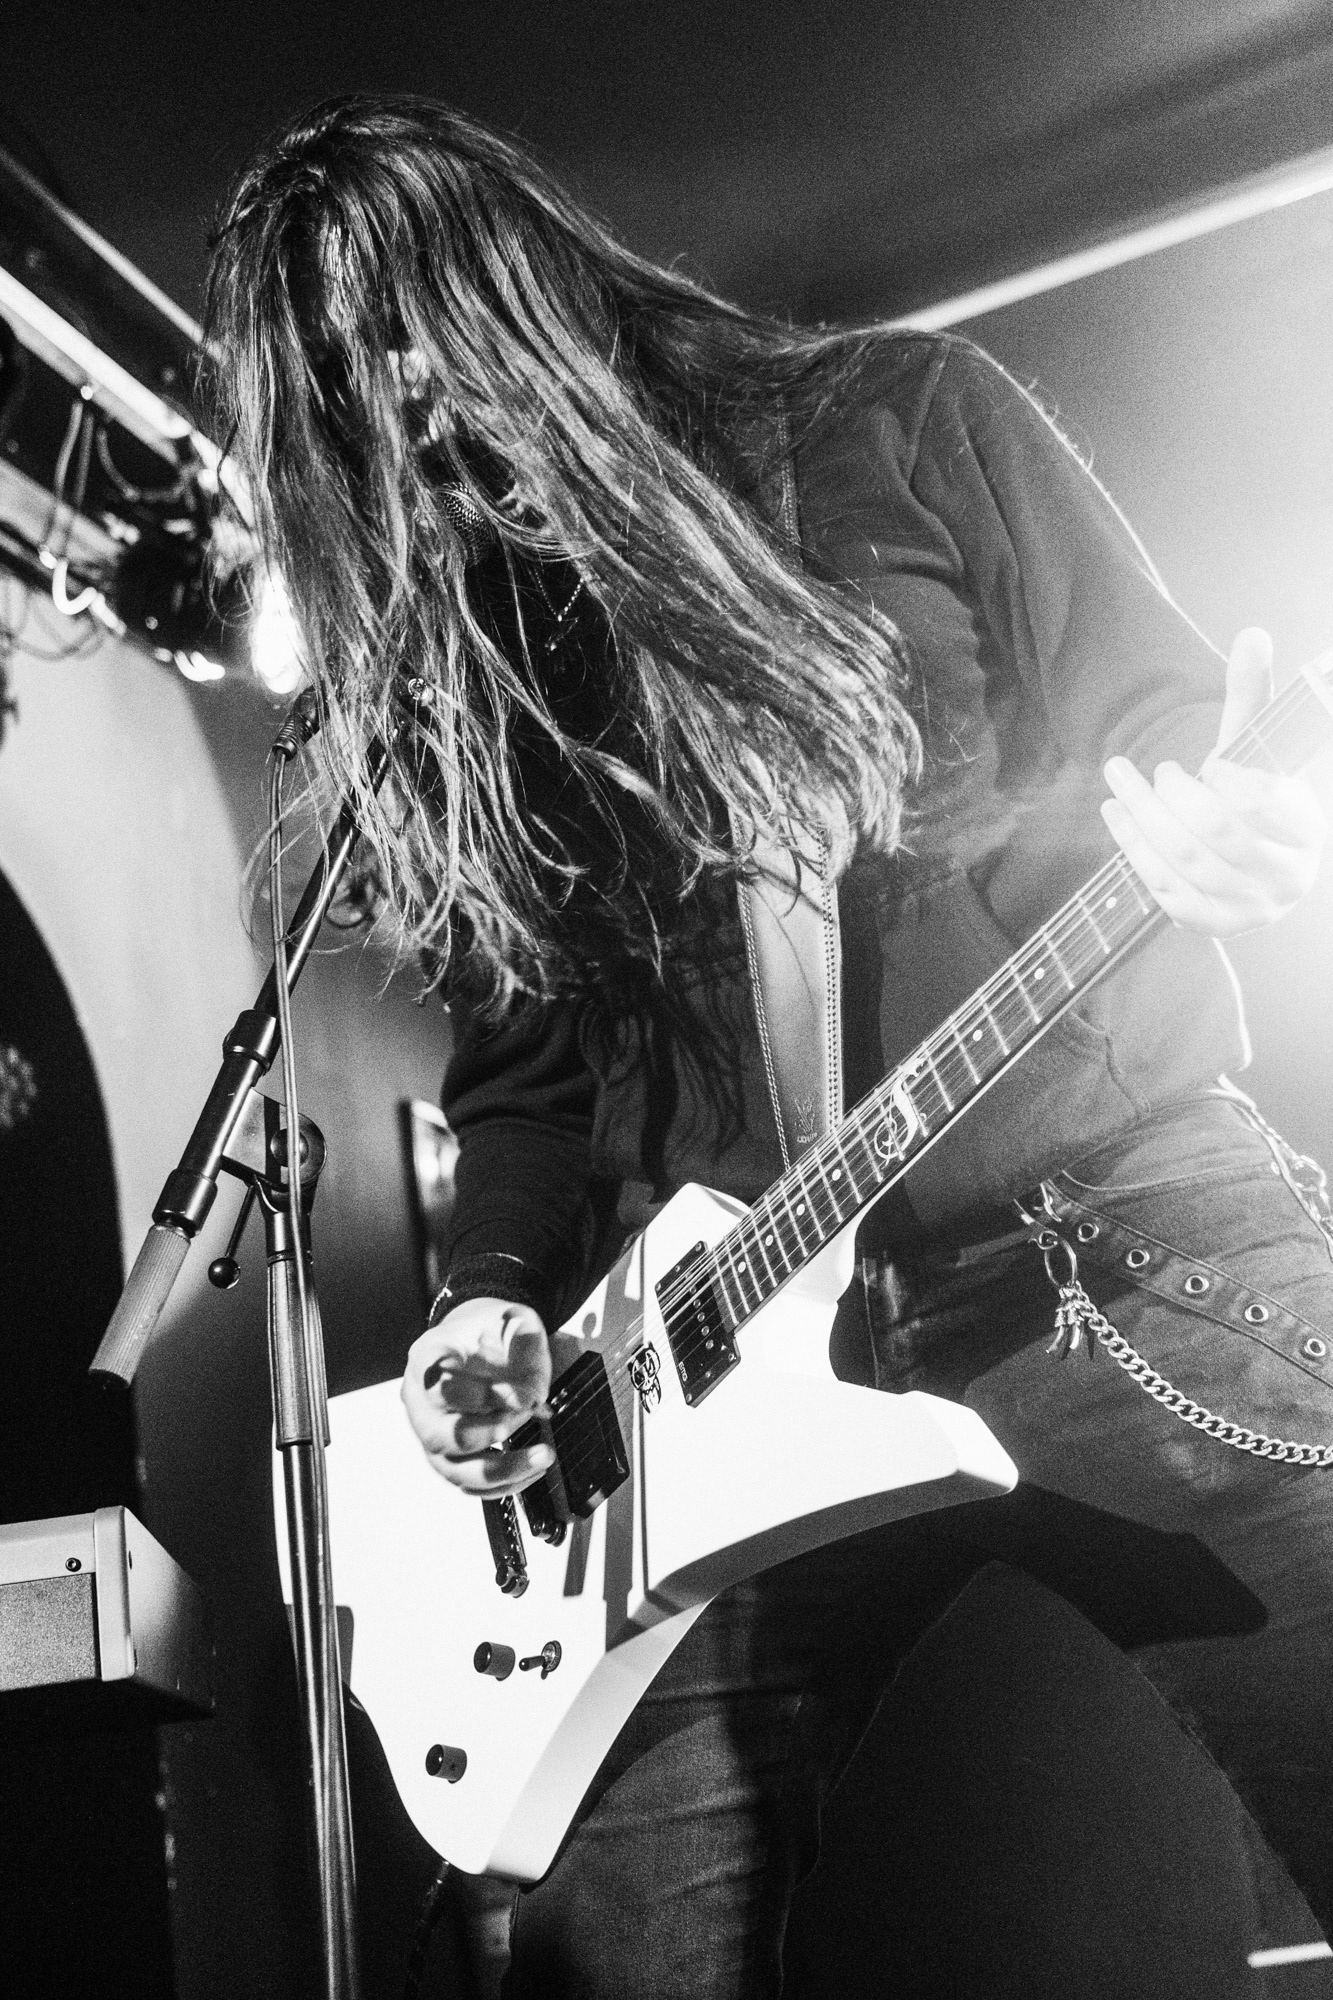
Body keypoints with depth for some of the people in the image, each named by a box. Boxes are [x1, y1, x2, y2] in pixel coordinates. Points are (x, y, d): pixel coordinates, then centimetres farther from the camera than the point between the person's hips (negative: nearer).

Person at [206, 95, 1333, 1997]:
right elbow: (525, 1070, 15)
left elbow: (1161, 719, 4)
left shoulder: (902, 420, 5)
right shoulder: (453, 693, 14)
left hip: (1127, 1235, -2)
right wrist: (493, 1302, -1)